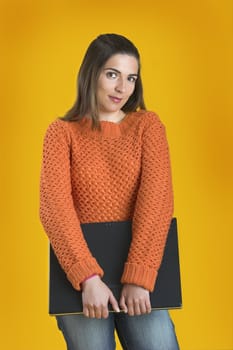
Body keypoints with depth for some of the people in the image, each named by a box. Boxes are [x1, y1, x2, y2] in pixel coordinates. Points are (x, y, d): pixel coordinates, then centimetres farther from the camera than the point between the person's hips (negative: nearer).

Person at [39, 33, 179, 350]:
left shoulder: (147, 124, 4)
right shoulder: (62, 131, 1)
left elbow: (158, 197, -8)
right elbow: (54, 205, -11)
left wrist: (139, 276, -18)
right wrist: (88, 278, -22)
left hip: (137, 265, 1)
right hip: (81, 267, 0)